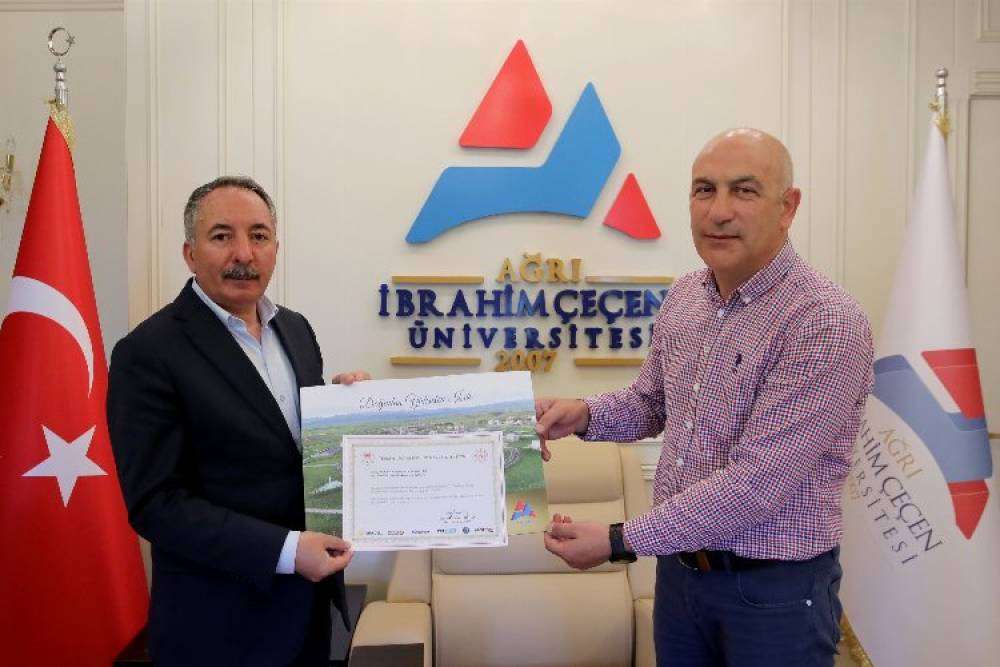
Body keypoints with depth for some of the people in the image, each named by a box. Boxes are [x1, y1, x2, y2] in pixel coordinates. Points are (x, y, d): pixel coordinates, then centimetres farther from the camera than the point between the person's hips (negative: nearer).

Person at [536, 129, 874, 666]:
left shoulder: (827, 324, -23)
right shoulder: (684, 296, 0)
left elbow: (754, 485, -26)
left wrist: (619, 541, -20)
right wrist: (584, 415, -5)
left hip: (775, 589, -6)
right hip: (678, 566, 6)